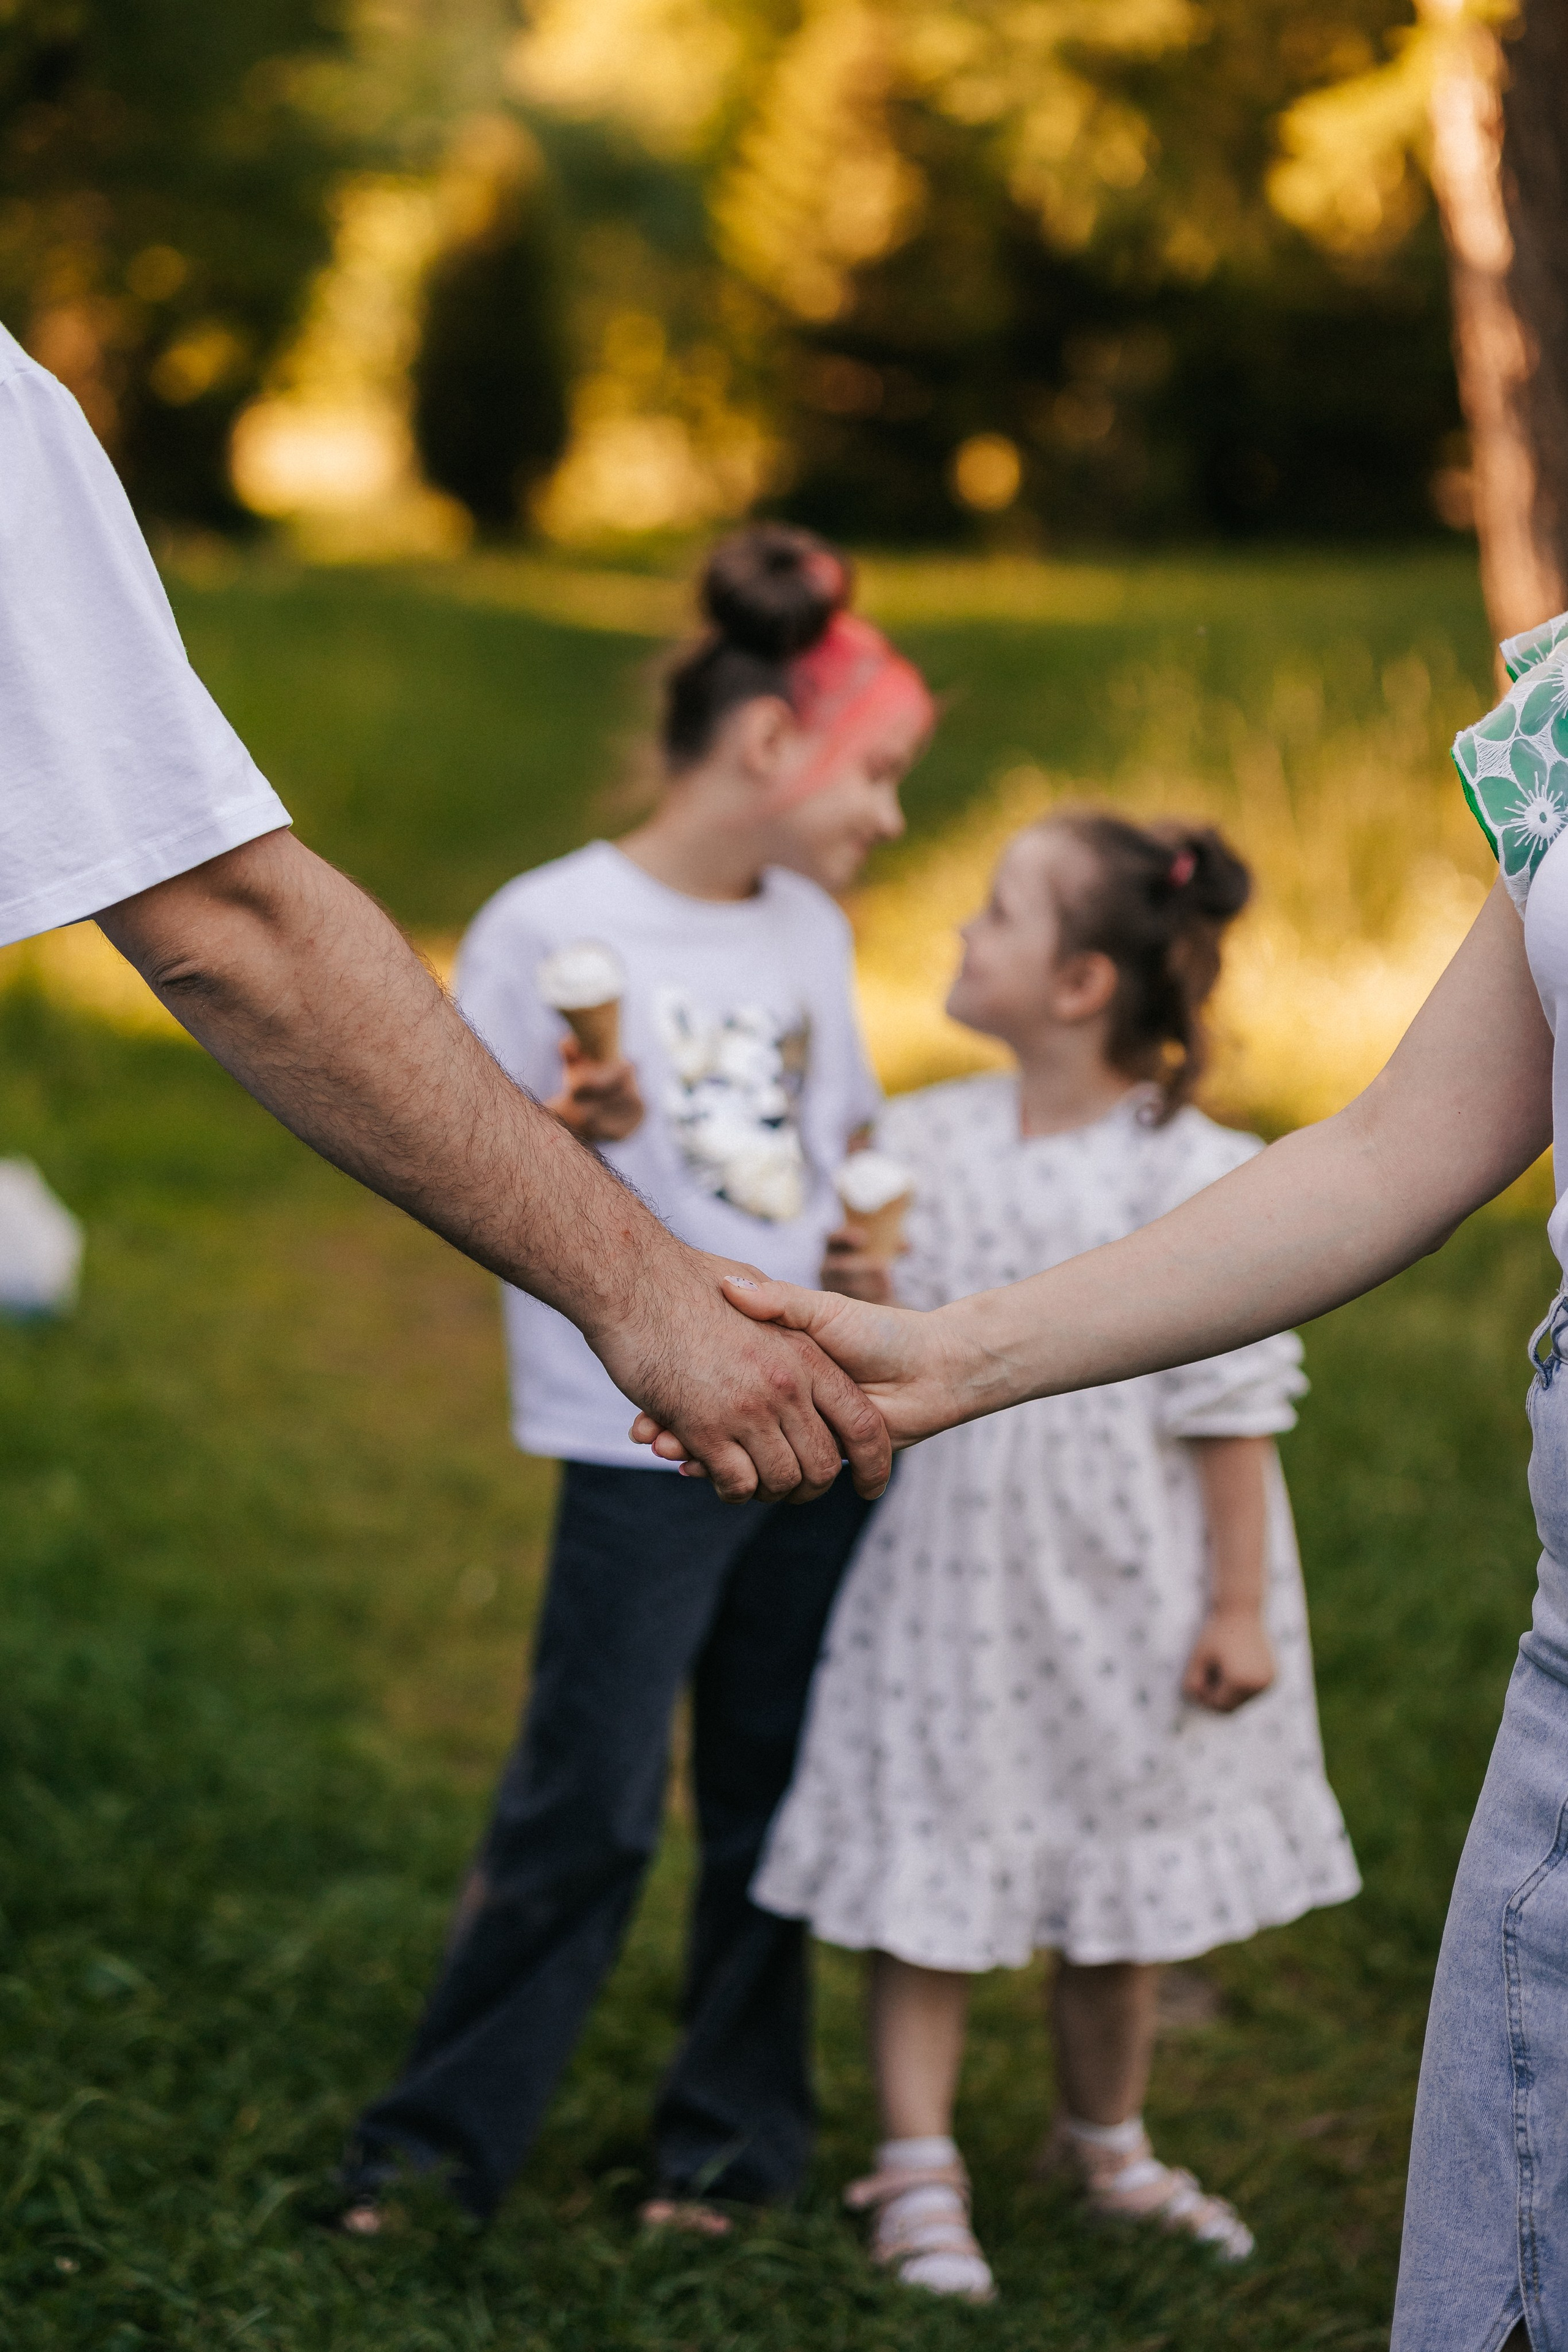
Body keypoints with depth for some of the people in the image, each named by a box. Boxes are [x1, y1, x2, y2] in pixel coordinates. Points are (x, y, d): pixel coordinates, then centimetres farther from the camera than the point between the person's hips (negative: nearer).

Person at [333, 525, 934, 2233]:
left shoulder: (806, 928, 10)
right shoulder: (550, 926, -9)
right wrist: (570, 1134, -26)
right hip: (644, 1442, -6)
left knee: (780, 1798, 10)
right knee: (586, 1810, -3)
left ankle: (736, 2127, 23)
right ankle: (445, 2131, 12)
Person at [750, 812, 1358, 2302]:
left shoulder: (1191, 1178, -13)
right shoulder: (925, 1143, -1)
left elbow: (1234, 1410, -9)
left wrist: (1238, 1607, -8)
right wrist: (867, 1311, -15)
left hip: (1128, 1591, -2)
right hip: (952, 1577, 2)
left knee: (1120, 1880, 14)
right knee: (928, 1862, 3)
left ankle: (1105, 2146, 34)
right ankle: (918, 2176, 15)